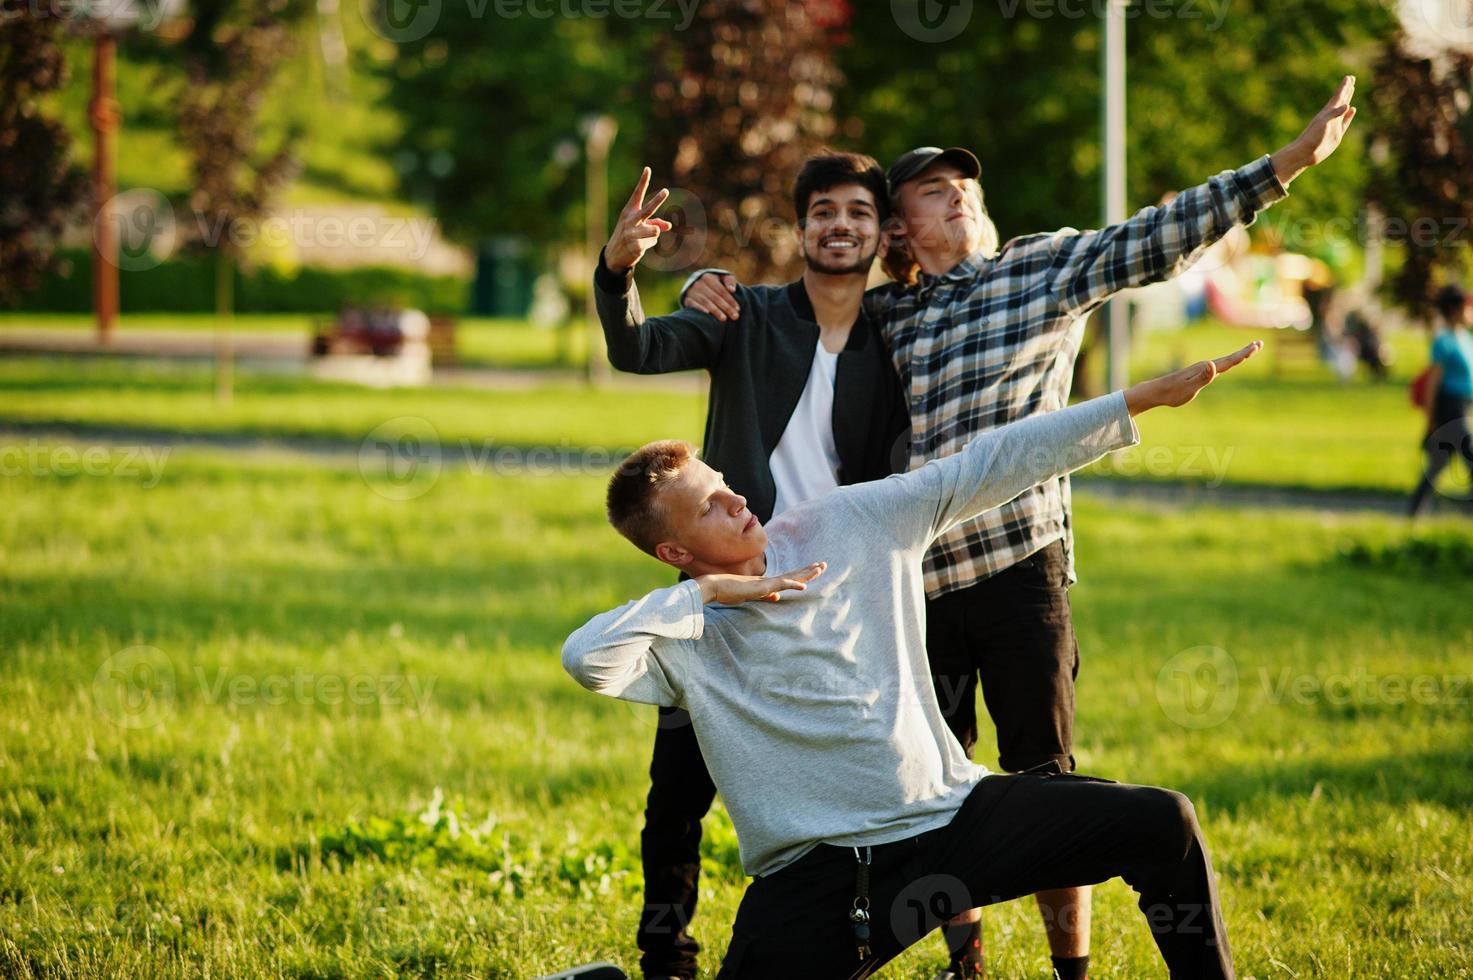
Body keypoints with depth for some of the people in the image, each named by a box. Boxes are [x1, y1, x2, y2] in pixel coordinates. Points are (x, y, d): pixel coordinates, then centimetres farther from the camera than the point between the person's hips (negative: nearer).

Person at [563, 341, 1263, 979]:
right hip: (819, 874, -4)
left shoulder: (847, 524, 4)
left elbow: (990, 466, 4)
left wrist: (1146, 398, 1)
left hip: (954, 814, 4)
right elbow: (584, 659, -27)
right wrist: (707, 592, -17)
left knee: (1162, 824, -9)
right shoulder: (682, 634, -5)